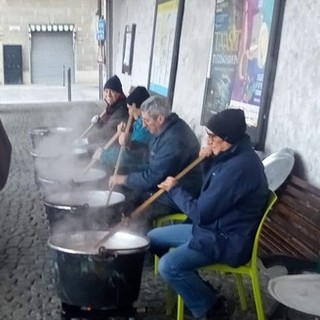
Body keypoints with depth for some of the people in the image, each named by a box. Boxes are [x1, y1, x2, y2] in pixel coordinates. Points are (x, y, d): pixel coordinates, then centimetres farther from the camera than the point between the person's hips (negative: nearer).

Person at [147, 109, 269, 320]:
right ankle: (195, 288, 18)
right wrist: (209, 160, 1)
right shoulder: (233, 156, 6)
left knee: (169, 266, -27)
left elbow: (201, 213, -24)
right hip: (213, 228, 11)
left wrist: (175, 189, -8)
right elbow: (210, 196, 17)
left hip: (228, 240, -11)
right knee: (153, 238, 12)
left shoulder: (239, 166, -27)